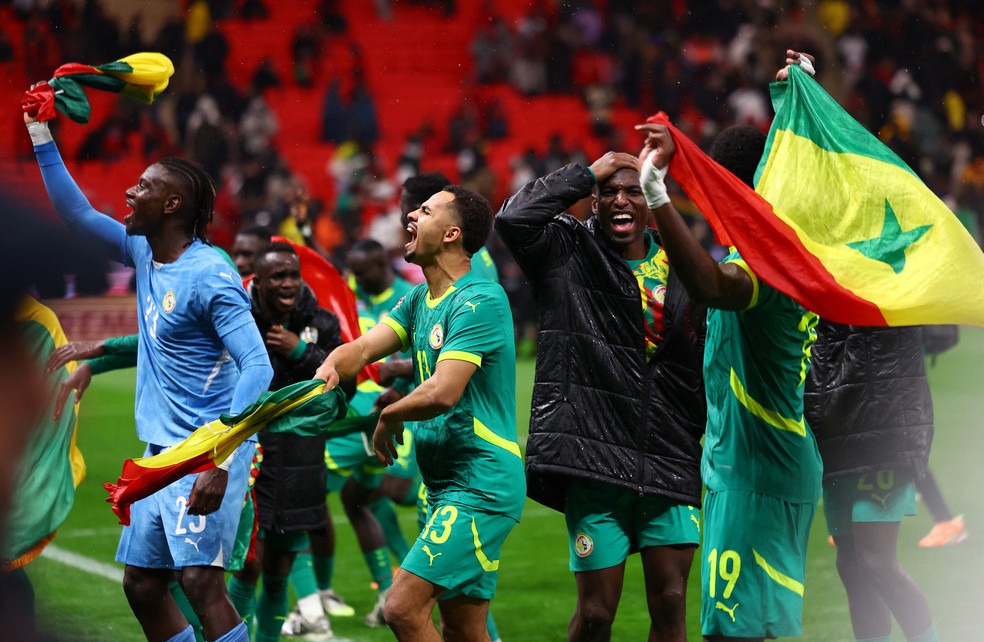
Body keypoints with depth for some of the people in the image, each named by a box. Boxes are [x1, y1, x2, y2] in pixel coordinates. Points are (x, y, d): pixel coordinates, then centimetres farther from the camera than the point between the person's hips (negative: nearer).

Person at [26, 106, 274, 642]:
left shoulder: (209, 276, -16)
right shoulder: (143, 253, 8)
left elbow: (257, 369, -22)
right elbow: (76, 214, 21)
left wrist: (220, 464, -29)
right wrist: (40, 133, 16)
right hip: (161, 451, 9)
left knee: (201, 579, -18)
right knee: (142, 586, 9)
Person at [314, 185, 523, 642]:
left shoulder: (480, 301, -16)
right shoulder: (420, 299, 14)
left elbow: (442, 393, -25)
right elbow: (362, 348, 6)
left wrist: (387, 418, -7)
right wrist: (331, 367, -18)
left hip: (480, 488, -9)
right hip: (445, 486, 9)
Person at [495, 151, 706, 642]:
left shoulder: (681, 269, 12)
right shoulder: (567, 252, 2)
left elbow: (703, 364, 19)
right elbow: (514, 218, -18)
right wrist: (588, 173, -9)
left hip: (667, 464, 3)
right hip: (593, 458, -3)